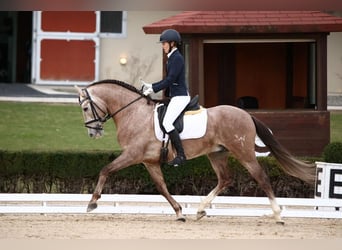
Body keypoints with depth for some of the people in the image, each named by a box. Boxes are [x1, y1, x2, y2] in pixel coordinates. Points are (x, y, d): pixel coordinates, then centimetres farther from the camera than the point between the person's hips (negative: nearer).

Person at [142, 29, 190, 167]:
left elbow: (170, 79, -19)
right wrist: (151, 86, 17)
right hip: (175, 97, 11)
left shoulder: (177, 58, -13)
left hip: (180, 97, -11)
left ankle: (181, 155, -22)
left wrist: (153, 89, -18)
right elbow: (168, 80, 23)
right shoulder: (171, 58, 17)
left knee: (167, 122, -22)